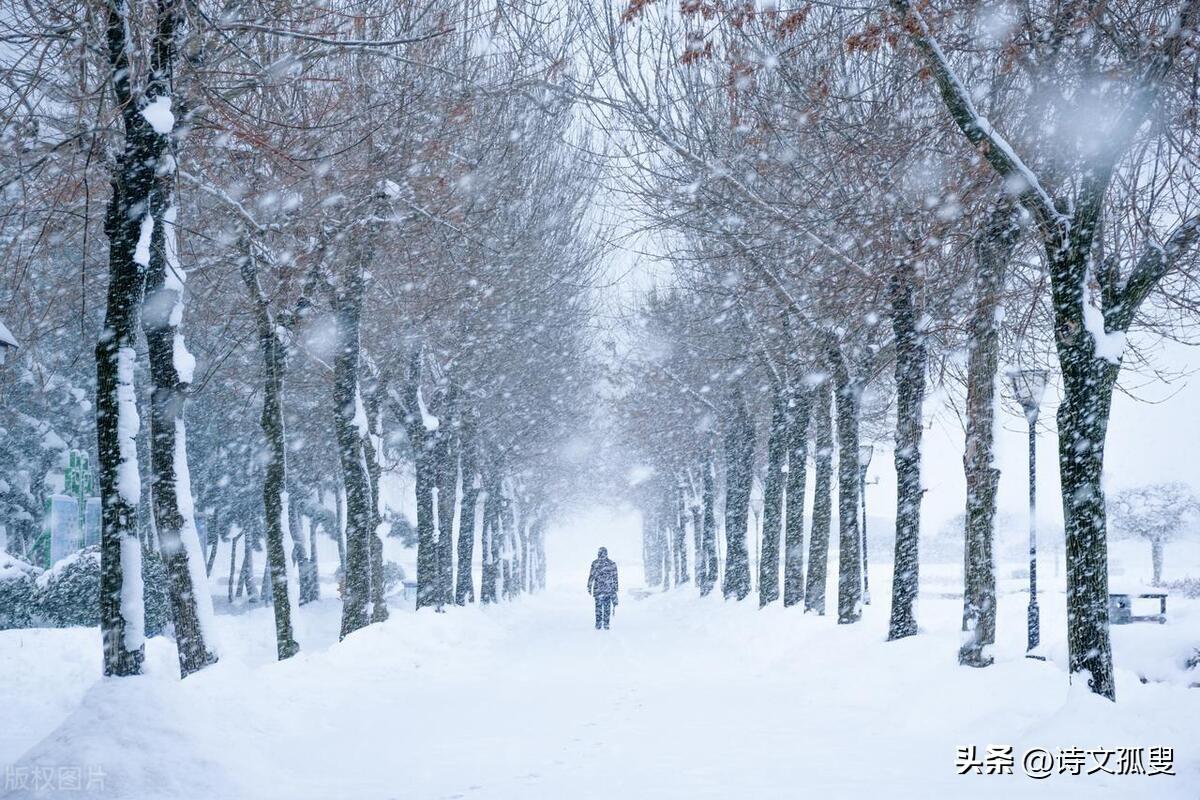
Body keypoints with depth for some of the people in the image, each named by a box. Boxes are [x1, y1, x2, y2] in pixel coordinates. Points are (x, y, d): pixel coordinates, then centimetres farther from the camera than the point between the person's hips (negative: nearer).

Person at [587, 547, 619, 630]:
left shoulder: (595, 563, -5)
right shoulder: (612, 563, 1)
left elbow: (592, 576, -3)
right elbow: (615, 578, 5)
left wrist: (589, 587, 3)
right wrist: (615, 589, 11)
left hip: (598, 589, -1)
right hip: (609, 589, 1)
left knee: (598, 606, 7)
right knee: (607, 607, 6)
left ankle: (598, 624, 6)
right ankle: (606, 624, 5)